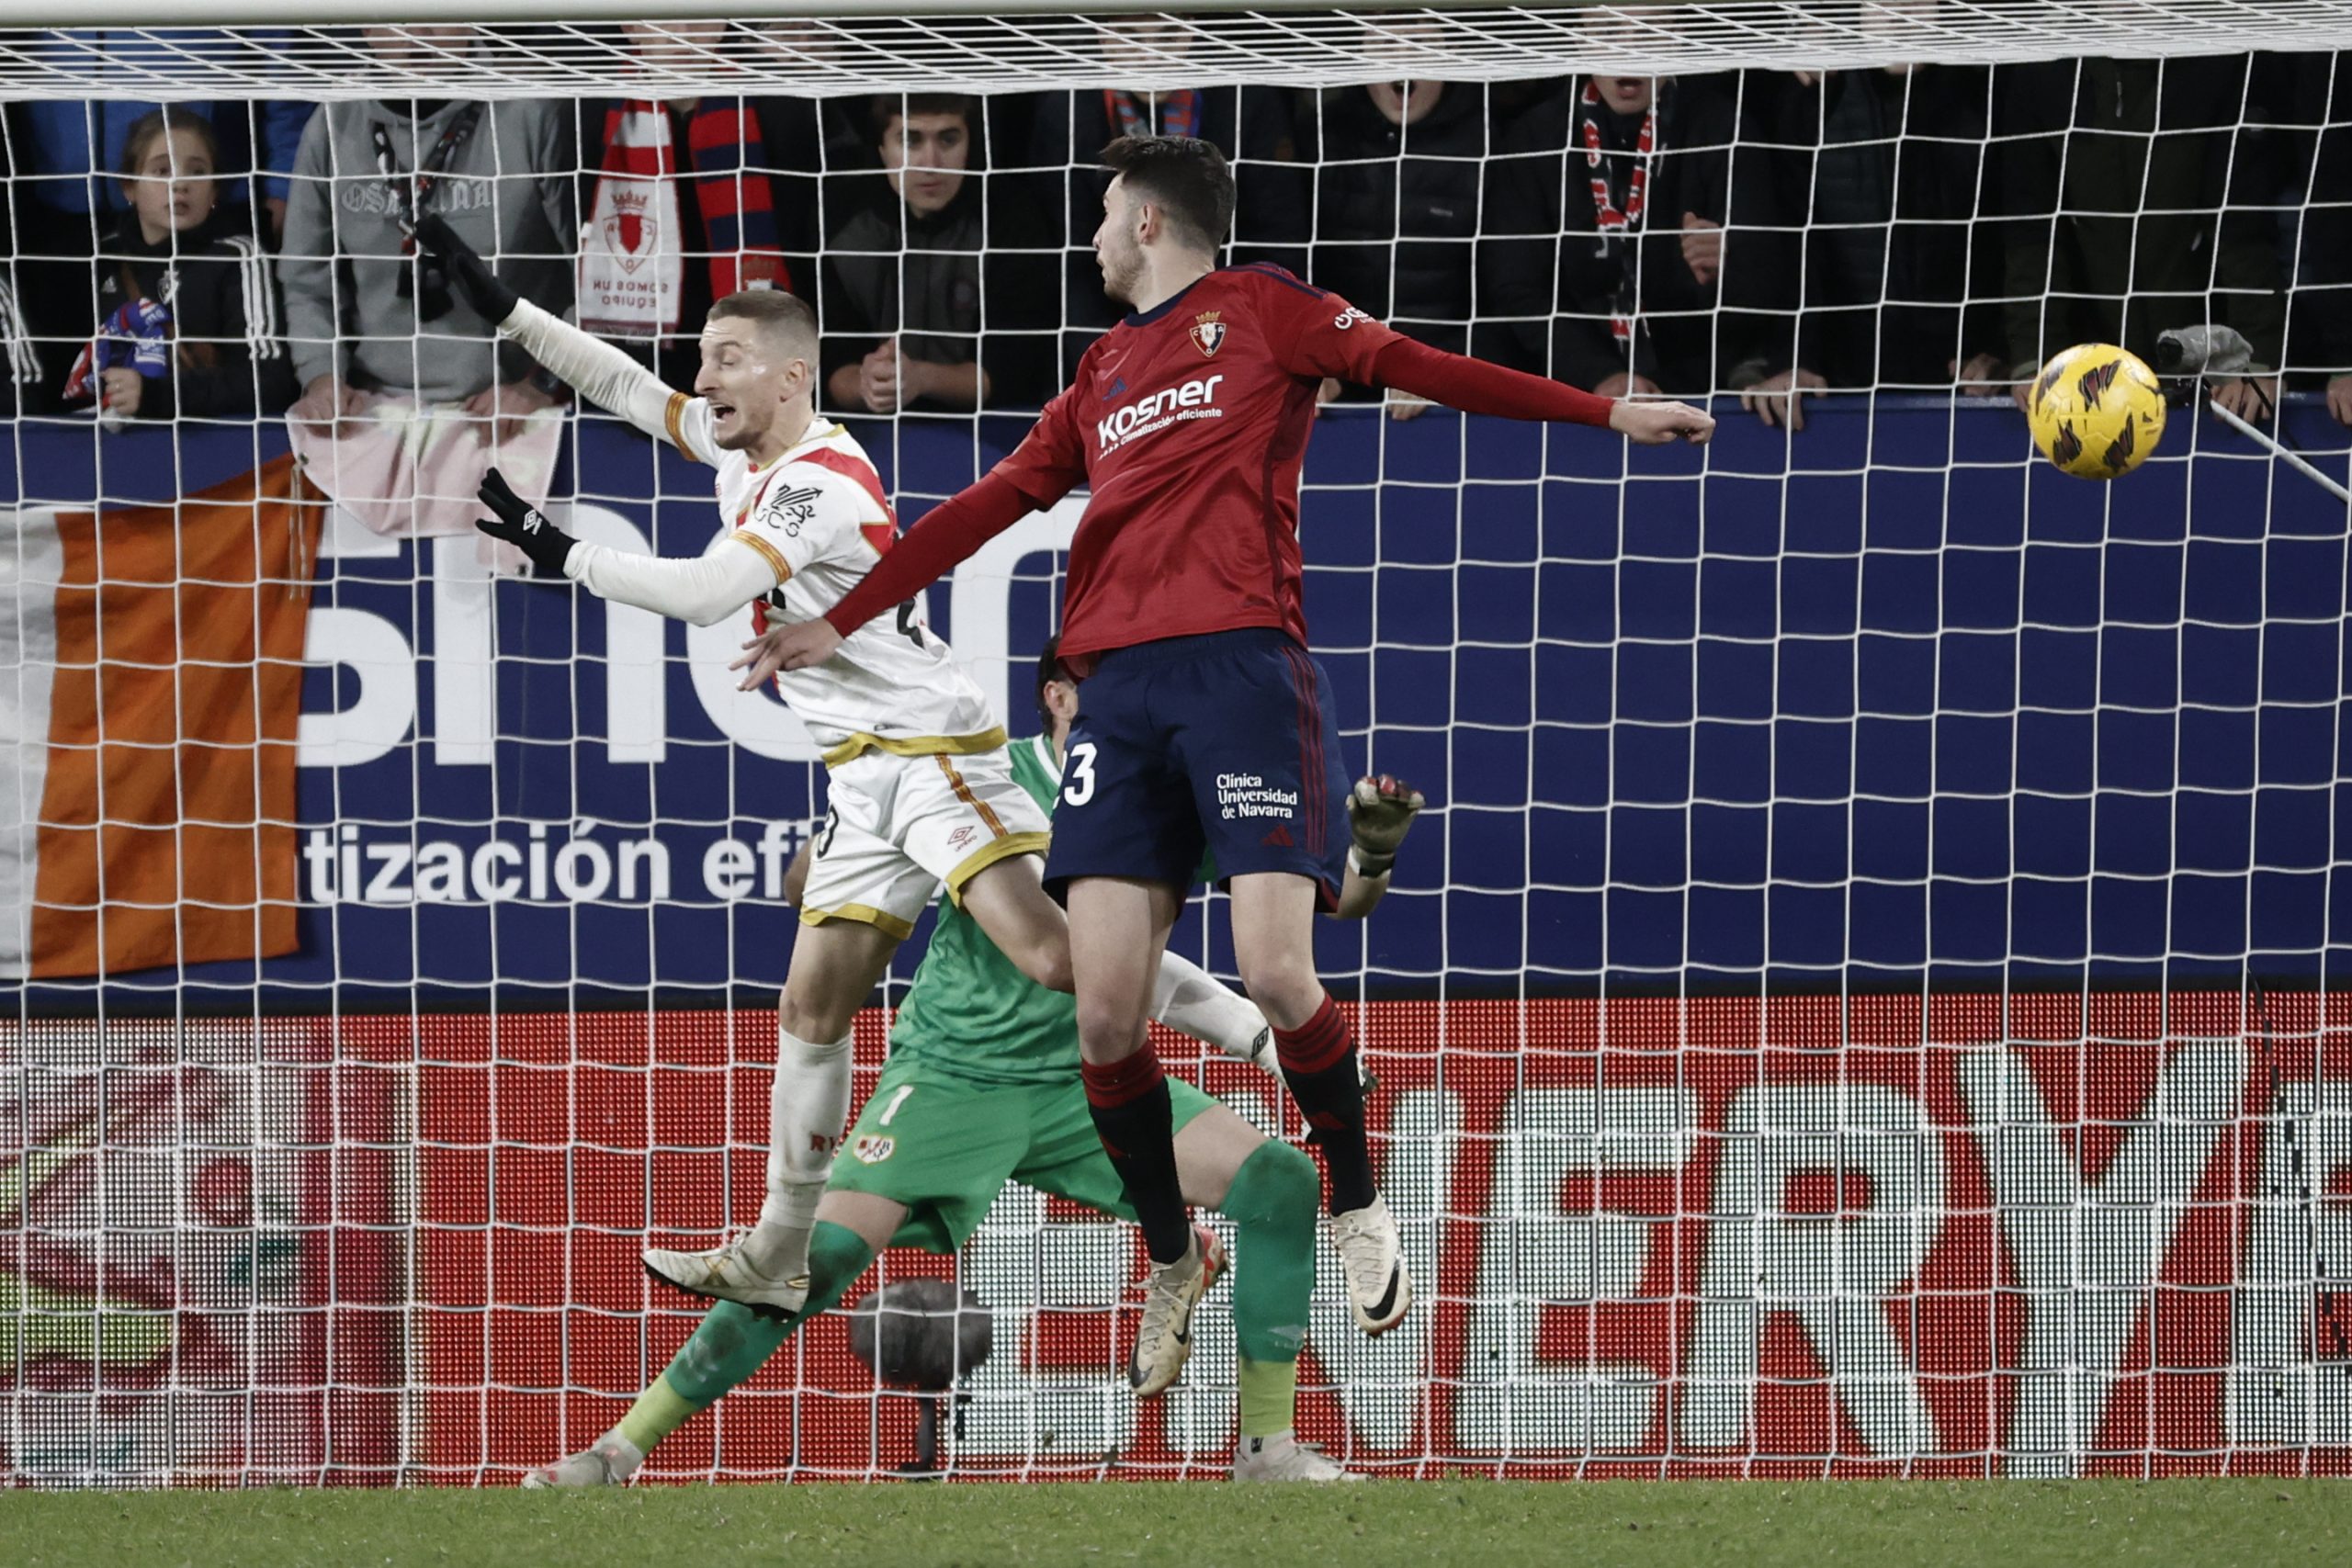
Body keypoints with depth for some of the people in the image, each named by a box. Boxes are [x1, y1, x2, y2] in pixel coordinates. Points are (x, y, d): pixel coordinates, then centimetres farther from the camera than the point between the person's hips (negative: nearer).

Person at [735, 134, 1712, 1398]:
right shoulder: (1103, 375, 25)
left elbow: (1422, 370, 7)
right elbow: (990, 504, 28)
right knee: (1105, 1010, -7)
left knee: (1276, 976, -17)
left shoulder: (1262, 310, 10)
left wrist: (1603, 414, 1)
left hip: (1243, 667, -5)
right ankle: (1171, 1267, 10)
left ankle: (1356, 1209, 8)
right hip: (1119, 689, 5)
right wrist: (842, 622, 27)